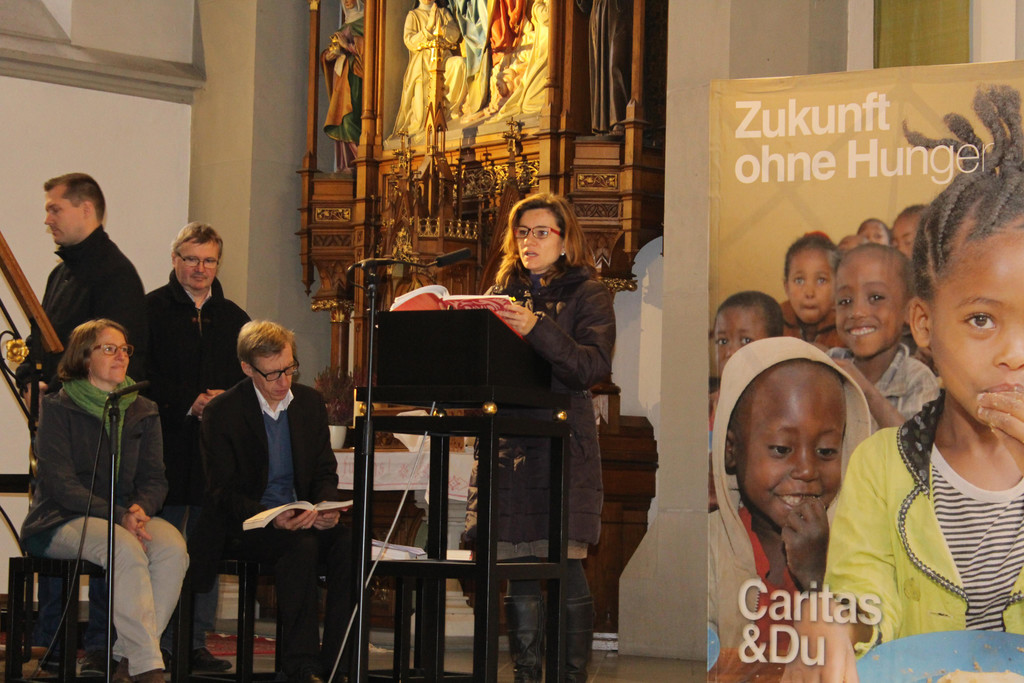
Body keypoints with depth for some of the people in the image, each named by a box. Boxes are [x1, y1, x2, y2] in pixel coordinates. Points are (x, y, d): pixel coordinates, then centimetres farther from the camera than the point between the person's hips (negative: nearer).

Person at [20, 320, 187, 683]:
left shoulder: (143, 412, 14)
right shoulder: (58, 408, -1)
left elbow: (154, 479, 10)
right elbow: (61, 485, -11)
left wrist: (140, 509, -15)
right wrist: (117, 516, -22)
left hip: (128, 515, 5)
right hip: (63, 520, -5)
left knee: (173, 547, -28)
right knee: (126, 549, -35)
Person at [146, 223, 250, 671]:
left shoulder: (234, 319, 17)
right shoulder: (151, 310, 2)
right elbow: (141, 378, -6)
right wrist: (188, 404, -14)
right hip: (167, 446, -4)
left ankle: (197, 642, 10)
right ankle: (159, 645, 3)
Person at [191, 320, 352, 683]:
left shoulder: (310, 402, 9)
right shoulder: (220, 413, -6)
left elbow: (326, 472, 15)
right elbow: (222, 493, -8)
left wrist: (326, 506, -10)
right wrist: (271, 518, -26)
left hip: (303, 518, 4)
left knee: (348, 542, -28)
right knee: (301, 546, -35)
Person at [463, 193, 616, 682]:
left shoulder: (586, 294, 3)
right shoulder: (504, 290, 18)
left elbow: (595, 366, -12)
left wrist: (537, 330, -25)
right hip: (507, 444, 4)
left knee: (566, 567, -8)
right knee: (518, 570, 2)